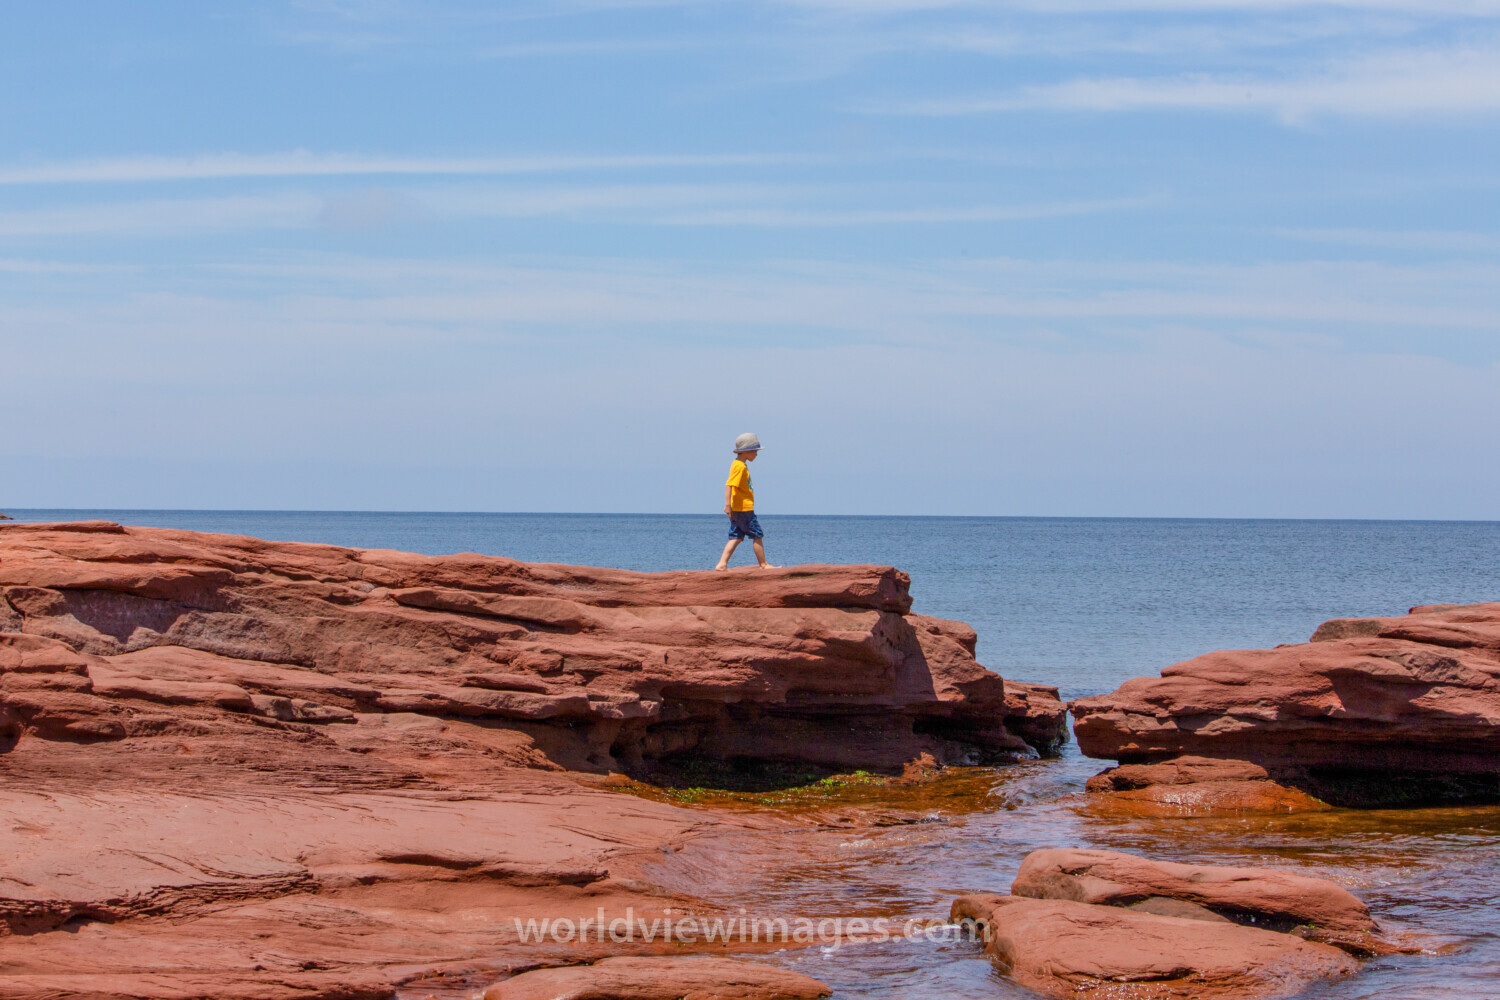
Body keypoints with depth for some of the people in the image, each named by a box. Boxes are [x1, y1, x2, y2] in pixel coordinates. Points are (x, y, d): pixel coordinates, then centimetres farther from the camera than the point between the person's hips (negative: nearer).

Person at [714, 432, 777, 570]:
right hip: (744, 508, -10)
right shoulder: (740, 467, -16)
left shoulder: (739, 465, 15)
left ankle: (722, 564, 0)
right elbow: (729, 484, -24)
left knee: (736, 537, 7)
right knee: (757, 535, 0)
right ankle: (764, 564, 7)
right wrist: (727, 504, -29)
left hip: (738, 509, 10)